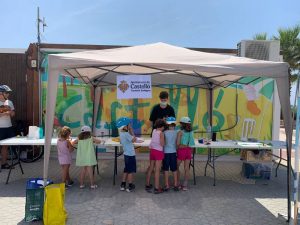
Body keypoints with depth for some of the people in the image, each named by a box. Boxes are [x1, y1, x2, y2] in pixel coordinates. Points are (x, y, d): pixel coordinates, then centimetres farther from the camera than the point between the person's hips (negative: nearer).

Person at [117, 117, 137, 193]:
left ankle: (123, 185, 24)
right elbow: (134, 139, -18)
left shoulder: (121, 134, 5)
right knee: (131, 171, 4)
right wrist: (131, 131, -15)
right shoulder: (126, 134, -22)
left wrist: (129, 131, 3)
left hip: (126, 154, 9)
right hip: (130, 155, -9)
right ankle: (130, 186, 13)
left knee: (126, 170, 18)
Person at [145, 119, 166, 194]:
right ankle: (156, 188, 4)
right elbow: (162, 144, -17)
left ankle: (147, 185, 25)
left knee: (151, 168, 16)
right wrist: (164, 138, -1)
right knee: (157, 170, -2)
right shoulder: (161, 133, -14)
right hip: (158, 151, -7)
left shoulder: (154, 131, 4)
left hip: (152, 150, 7)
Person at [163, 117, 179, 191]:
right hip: (173, 152, 2)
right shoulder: (176, 132, -5)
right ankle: (175, 185, 19)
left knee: (166, 169, 7)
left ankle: (167, 185, 11)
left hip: (166, 152, -2)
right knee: (174, 169, 13)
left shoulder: (165, 132, -10)